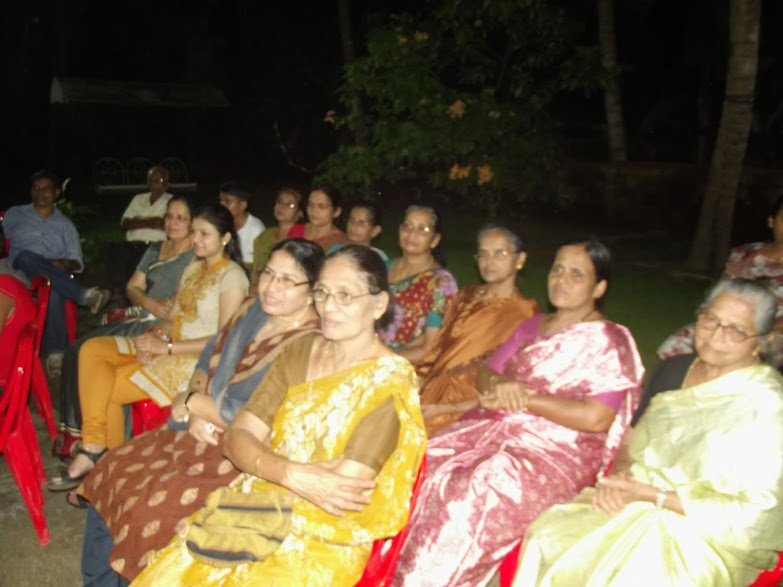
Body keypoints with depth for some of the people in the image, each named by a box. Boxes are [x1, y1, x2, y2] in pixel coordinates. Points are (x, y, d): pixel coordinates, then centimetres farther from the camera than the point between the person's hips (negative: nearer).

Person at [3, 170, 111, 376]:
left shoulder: (65, 225, 22)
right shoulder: (14, 215, 22)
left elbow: (77, 262, 14)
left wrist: (64, 264, -9)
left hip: (53, 277, 0)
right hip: (20, 274, 0)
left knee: (55, 289, -39)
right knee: (26, 257, -37)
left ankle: (56, 352, -40)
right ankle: (84, 295, -43)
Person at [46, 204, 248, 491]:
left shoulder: (232, 276, -11)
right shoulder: (194, 268, 16)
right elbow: (172, 318, 14)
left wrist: (167, 347, -19)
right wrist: (152, 336, -9)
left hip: (198, 361, -8)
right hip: (166, 349, 8)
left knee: (106, 388, -13)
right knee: (92, 349, -12)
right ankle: (94, 449, -15)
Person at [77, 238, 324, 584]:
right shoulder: (253, 309, 2)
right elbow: (208, 361, 8)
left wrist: (189, 403, -8)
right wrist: (197, 415, -10)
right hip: (203, 434, 8)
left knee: (149, 508, -21)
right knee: (110, 474, 7)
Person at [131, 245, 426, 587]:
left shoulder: (389, 381, -12)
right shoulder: (302, 351, 5)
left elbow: (342, 492, -18)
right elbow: (237, 437, -2)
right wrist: (294, 475, -19)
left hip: (324, 543, -5)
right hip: (264, 507, 5)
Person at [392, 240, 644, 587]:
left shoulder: (610, 340, -1)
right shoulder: (532, 326, 18)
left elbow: (596, 418, -13)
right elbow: (484, 376, 15)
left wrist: (523, 398, -10)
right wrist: (500, 386, -9)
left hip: (558, 448, -6)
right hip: (496, 428, 6)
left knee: (473, 497, -30)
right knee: (427, 470, -18)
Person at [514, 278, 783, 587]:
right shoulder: (673, 369, 8)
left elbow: (749, 512, -15)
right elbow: (633, 435, 14)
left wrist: (652, 495, -19)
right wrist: (619, 475, -9)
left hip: (713, 537, -5)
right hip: (638, 503, 6)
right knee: (548, 541, -19)